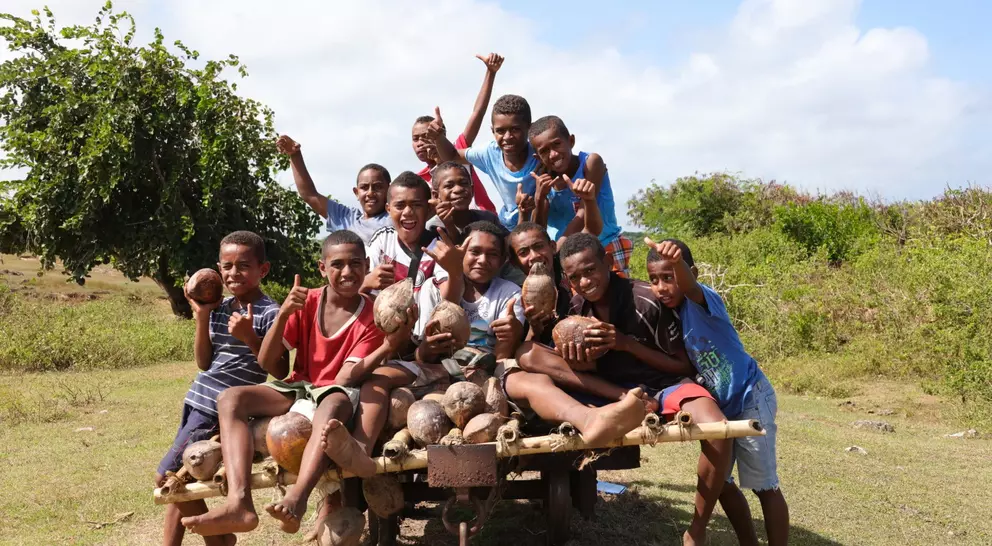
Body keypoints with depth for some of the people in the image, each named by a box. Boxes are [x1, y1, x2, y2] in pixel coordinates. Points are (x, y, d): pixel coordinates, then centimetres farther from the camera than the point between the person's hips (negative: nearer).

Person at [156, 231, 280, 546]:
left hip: (224, 410, -8)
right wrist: (201, 318, -1)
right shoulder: (219, 308, 9)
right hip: (199, 402, 8)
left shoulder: (270, 313, -12)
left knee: (168, 477, -6)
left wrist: (249, 337, -24)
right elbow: (204, 363, 9)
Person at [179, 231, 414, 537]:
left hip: (336, 394, -4)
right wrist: (283, 314, -19)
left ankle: (296, 500, -57)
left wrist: (389, 346, -29)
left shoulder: (372, 316, -7)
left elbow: (345, 379, -16)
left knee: (335, 402, -40)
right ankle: (239, 503, -38)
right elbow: (266, 363, -4)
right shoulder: (306, 302, 1)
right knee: (231, 399, -20)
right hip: (296, 389, 4)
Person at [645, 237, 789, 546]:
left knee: (764, 485, 1)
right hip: (719, 405, 8)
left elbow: (689, 285, -47)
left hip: (749, 399, -8)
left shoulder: (701, 301, -23)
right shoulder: (667, 316, -3)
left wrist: (678, 261, -70)